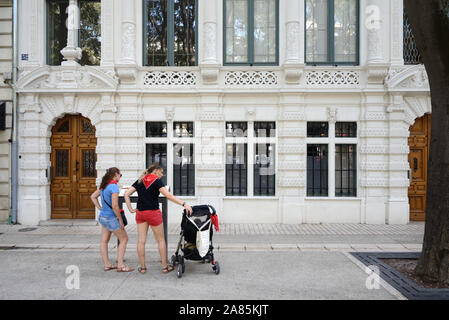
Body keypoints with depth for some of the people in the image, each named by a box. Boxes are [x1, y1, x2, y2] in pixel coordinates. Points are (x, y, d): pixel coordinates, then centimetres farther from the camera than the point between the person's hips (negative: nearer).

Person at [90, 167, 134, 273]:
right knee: (124, 239, 3)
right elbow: (115, 206, -24)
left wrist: (100, 209, 15)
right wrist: (121, 220, -16)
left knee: (104, 241, 13)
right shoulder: (114, 187, -20)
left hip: (102, 217, 9)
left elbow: (93, 197, 18)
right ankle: (120, 265, 4)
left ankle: (107, 264, 23)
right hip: (111, 218, -9)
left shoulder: (104, 186, 6)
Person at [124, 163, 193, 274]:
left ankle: (142, 267, 13)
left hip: (140, 213, 5)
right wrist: (184, 204, -24)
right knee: (161, 240, 7)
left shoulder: (140, 181, 9)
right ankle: (165, 267, 13)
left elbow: (126, 194, 5)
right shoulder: (156, 181, -8)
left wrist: (130, 209, 4)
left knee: (141, 241, 7)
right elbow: (168, 196, -21)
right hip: (153, 212, -5)